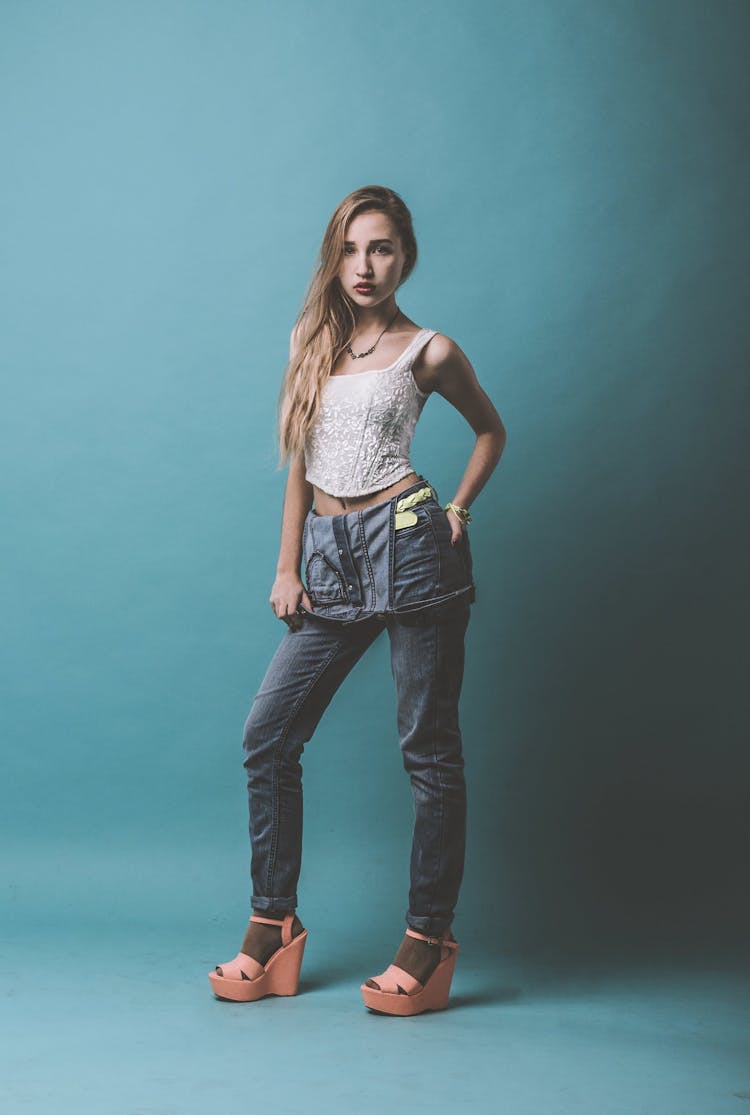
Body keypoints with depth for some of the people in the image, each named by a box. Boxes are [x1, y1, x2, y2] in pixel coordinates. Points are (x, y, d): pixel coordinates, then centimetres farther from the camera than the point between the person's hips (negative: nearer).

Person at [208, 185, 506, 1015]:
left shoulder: (427, 351, 2)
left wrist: (458, 510, 4)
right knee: (267, 736, 1)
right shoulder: (312, 341, 14)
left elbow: (491, 430, 16)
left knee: (428, 747, 0)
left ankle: (429, 942, 9)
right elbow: (301, 460, 15)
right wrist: (286, 566, 9)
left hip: (407, 543, -5)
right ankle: (273, 929, 13)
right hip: (329, 558, 5)